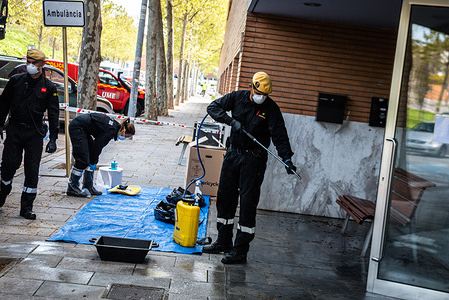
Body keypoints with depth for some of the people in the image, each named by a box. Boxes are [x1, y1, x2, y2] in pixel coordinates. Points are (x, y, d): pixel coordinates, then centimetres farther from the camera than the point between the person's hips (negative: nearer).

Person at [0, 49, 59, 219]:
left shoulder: (49, 87, 0)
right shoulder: (16, 81, 4)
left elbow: (53, 113, -1)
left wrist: (53, 138, -7)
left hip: (34, 134, -1)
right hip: (14, 130, 1)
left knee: (32, 170, -1)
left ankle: (26, 207, 8)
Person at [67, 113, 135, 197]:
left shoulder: (115, 126, 6)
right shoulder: (112, 130, -21)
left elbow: (98, 144, 12)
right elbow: (97, 145, -18)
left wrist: (94, 161, 11)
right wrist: (93, 162, -6)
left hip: (83, 129, 10)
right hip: (77, 127, -10)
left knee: (91, 159, 9)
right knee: (82, 160, -10)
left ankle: (88, 187, 14)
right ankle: (72, 188, 1)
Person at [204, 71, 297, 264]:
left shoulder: (271, 109, -10)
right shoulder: (237, 97, 0)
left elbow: (279, 135, -15)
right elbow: (213, 107, 0)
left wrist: (287, 158, -30)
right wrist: (232, 121, -16)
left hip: (253, 159, -5)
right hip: (232, 154, 5)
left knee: (248, 202, -6)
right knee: (225, 196, 11)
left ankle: (240, 250, 2)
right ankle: (224, 241, 26)